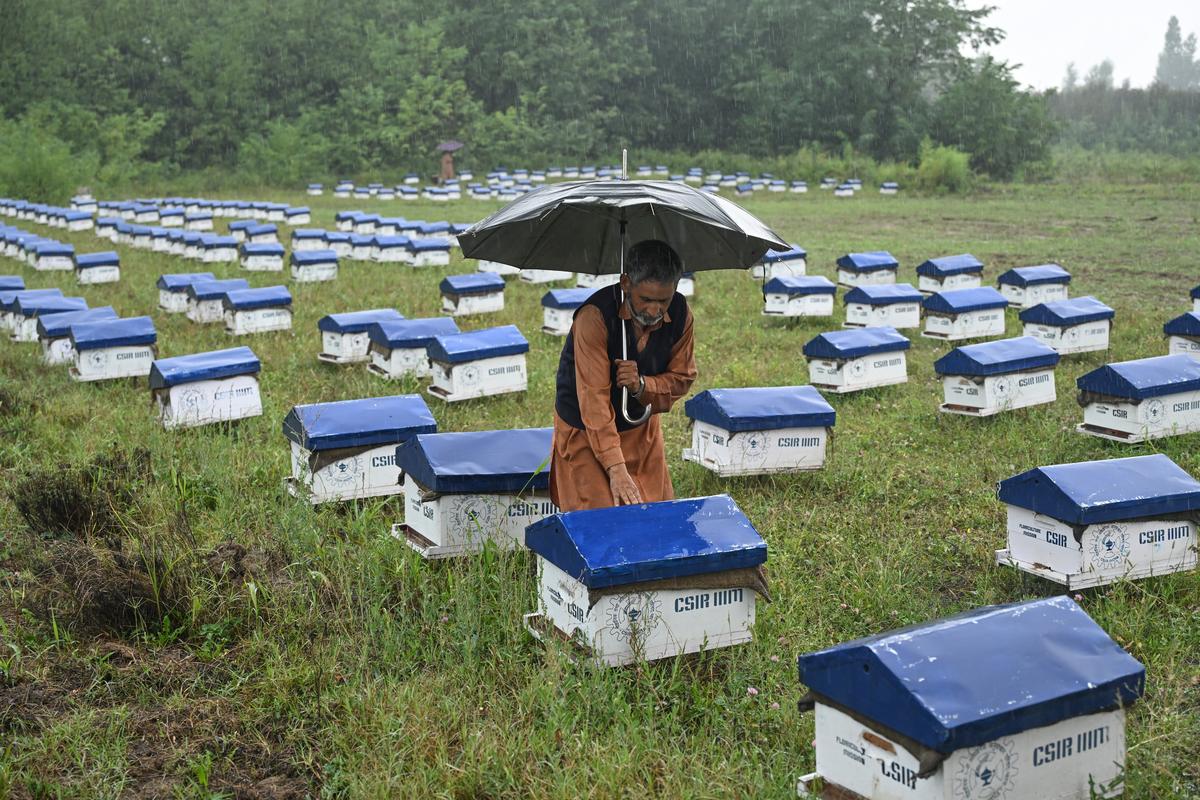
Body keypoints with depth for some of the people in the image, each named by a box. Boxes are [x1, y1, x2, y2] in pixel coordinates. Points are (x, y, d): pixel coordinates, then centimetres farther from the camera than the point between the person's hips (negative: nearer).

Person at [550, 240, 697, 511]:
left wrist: (642, 385, -25)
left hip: (642, 429, 5)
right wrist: (616, 469, -39)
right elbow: (594, 398, -32)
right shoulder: (594, 315, -29)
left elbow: (681, 378, -2)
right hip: (586, 433, -5)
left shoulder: (679, 314, -13)